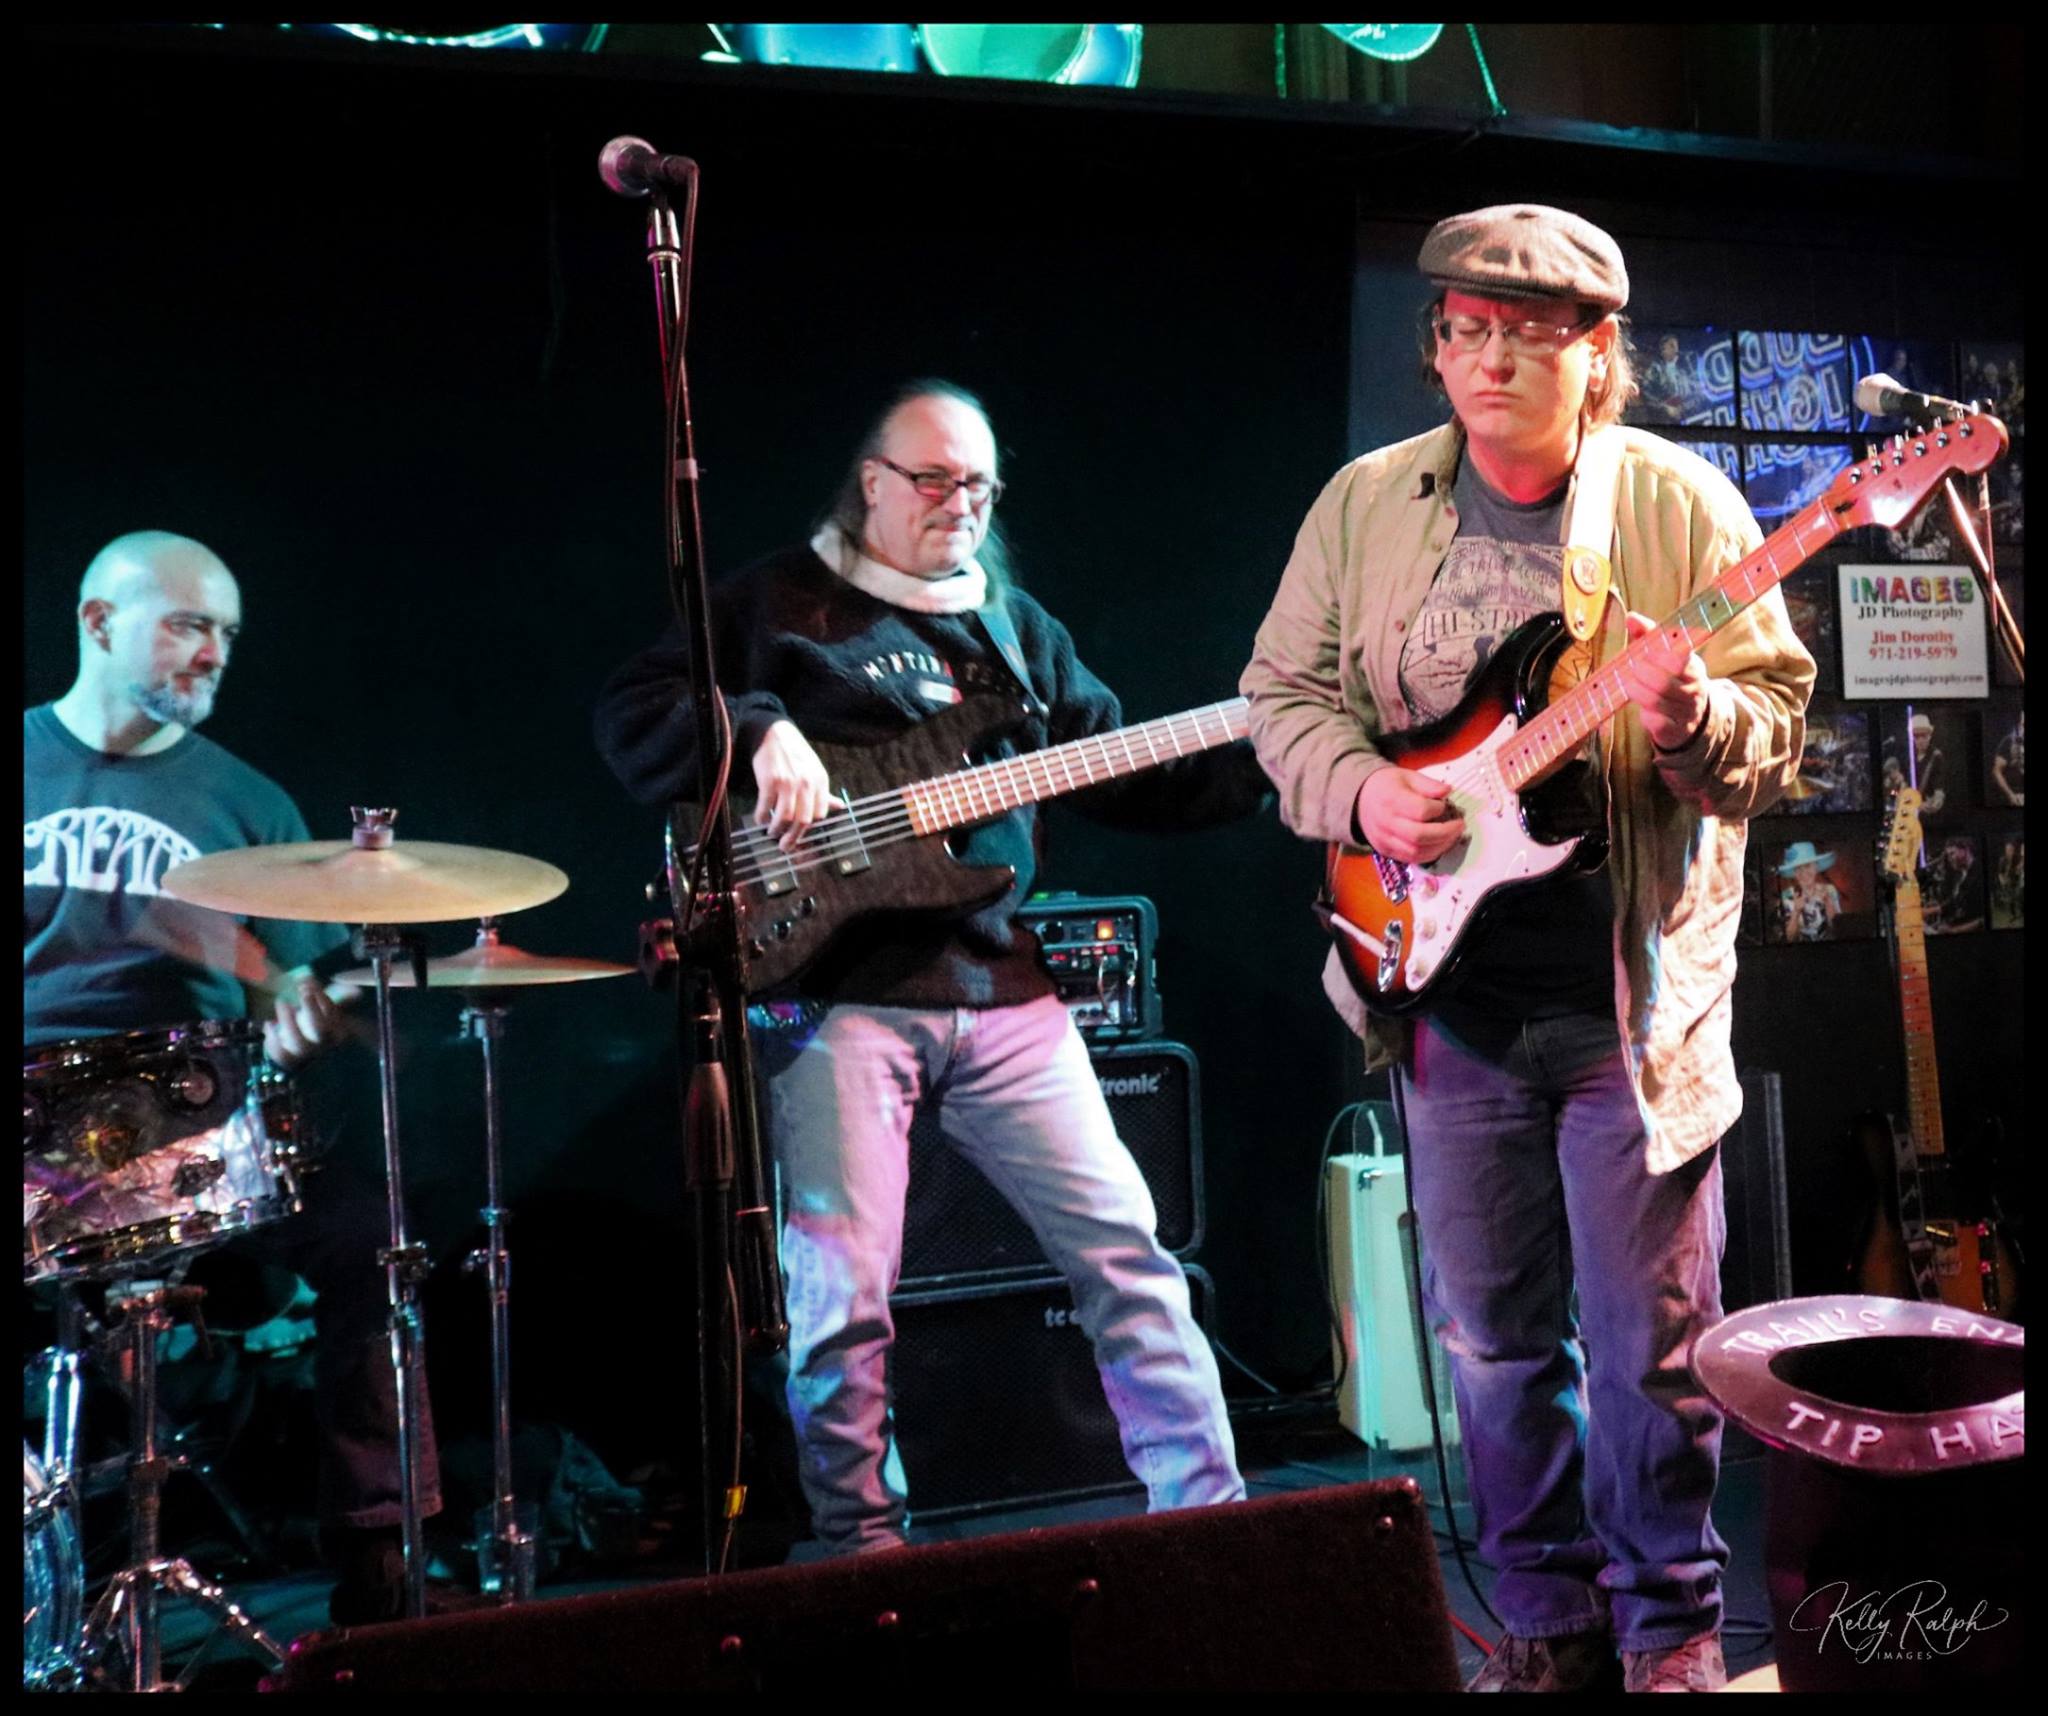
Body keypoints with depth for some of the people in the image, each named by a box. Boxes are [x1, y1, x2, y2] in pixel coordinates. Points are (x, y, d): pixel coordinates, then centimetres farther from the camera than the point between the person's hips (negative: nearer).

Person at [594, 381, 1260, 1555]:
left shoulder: (1018, 626, 19)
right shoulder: (779, 602, 5)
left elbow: (1127, 776, 16)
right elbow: (631, 711, -2)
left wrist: (1276, 757, 3)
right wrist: (759, 730, -19)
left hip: (1003, 990, 4)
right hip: (842, 993, -4)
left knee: (1124, 1246, 3)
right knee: (844, 1294, -5)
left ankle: (1209, 1508, 15)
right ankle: (865, 1553, 13)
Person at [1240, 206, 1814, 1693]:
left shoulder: (1682, 502, -3)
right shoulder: (1365, 504, 5)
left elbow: (1778, 733, -5)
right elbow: (1283, 691, 9)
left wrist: (1690, 719, -27)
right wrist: (1357, 788, -9)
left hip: (1637, 996, -2)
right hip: (1448, 990, 3)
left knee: (1652, 1342, 4)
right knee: (1496, 1340, 12)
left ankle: (1672, 1628, 26)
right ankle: (1551, 1619, 31)